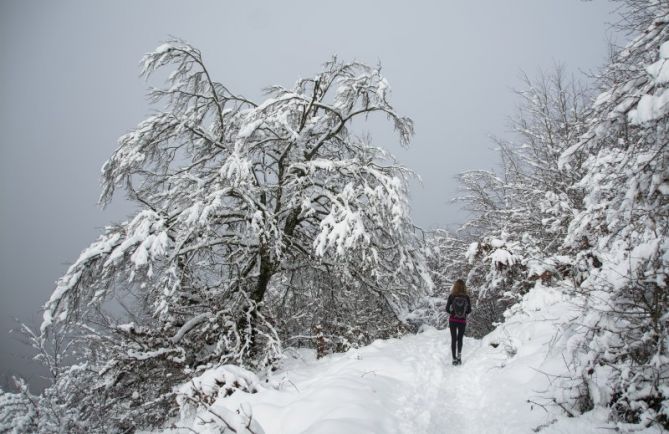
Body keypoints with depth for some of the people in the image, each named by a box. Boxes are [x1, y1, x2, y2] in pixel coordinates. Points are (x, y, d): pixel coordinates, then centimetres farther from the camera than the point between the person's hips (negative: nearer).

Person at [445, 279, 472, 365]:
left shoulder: (451, 296, -12)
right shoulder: (466, 297, -10)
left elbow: (447, 309, -6)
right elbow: (469, 310, -2)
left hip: (452, 320, 0)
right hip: (462, 321, 1)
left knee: (453, 339, 9)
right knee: (460, 339, 18)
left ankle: (454, 358, 9)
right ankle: (459, 355, 5)